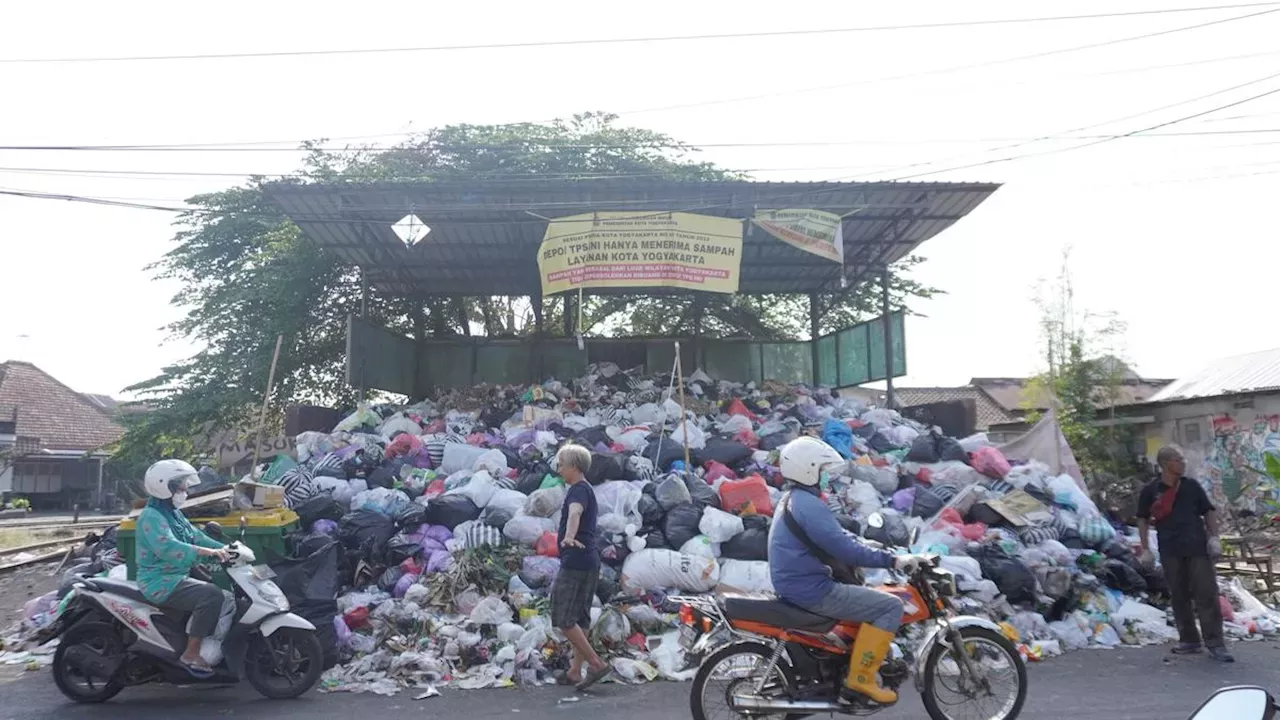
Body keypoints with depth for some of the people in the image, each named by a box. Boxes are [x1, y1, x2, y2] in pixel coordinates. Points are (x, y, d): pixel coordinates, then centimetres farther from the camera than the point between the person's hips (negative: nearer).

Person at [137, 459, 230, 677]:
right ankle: (191, 654, -19)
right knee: (211, 594, -27)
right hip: (161, 583, -10)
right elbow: (167, 547, -34)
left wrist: (225, 549, 0)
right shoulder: (151, 517, -18)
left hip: (178, 576, 10)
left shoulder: (174, 513, 14)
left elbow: (195, 535, 13)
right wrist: (207, 552, -41)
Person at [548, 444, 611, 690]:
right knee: (579, 620, 13)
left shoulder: (579, 489, -13)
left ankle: (596, 663, -10)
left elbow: (575, 513, -36)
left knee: (564, 619, -8)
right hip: (589, 562, 11)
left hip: (576, 561, -11)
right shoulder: (586, 490, 20)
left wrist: (568, 537, -54)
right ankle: (575, 671, 18)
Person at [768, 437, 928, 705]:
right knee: (890, 606, -10)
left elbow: (835, 539, 22)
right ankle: (860, 679, -7)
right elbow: (845, 550, -24)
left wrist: (868, 547, 17)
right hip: (812, 591, -11)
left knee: (870, 596, 26)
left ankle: (855, 669, 26)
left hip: (797, 585, 11)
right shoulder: (809, 505, -19)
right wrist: (892, 560, -18)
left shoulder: (792, 500, 14)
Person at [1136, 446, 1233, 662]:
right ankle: (1188, 639, 20)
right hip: (1170, 551, 0)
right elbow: (1143, 519, 8)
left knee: (1207, 595, -4)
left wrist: (1214, 537, -1)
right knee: (1179, 596, 8)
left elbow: (1209, 511, 12)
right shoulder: (1151, 490, 2)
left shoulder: (1192, 486, 5)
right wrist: (1145, 549, 3)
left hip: (1197, 547, 0)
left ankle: (1215, 644, -1)